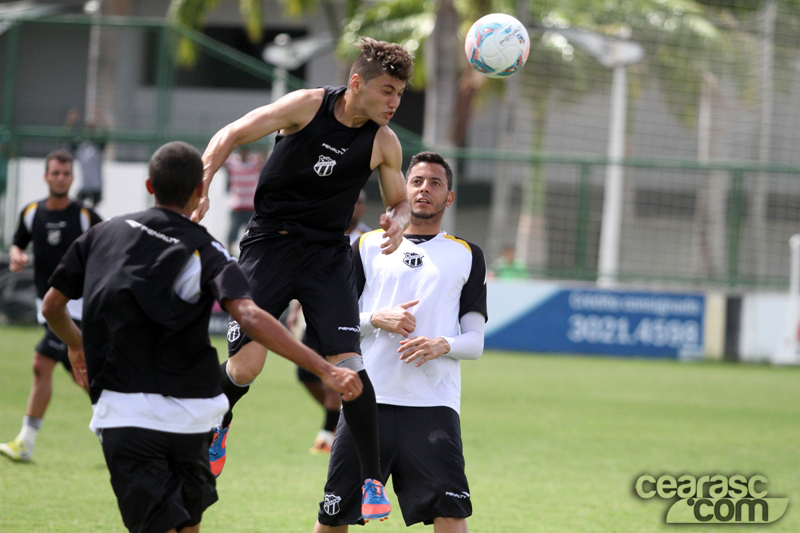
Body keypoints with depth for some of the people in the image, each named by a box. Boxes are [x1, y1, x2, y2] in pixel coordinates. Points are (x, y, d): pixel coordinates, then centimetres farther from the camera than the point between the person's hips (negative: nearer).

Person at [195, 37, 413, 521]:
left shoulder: (384, 144, -1)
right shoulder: (308, 105, -10)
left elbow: (400, 201, 14)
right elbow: (232, 135, -5)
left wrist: (397, 221, -10)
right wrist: (202, 187, -18)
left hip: (327, 254, 2)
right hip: (270, 242, -2)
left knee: (347, 363, -14)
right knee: (246, 365, -10)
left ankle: (372, 479, -7)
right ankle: (216, 425, 25)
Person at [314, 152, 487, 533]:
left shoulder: (467, 256, 14)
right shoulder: (368, 247, 13)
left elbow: (475, 341, 11)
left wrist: (442, 345, -11)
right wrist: (377, 319, -8)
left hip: (434, 405, -1)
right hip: (368, 400, 1)